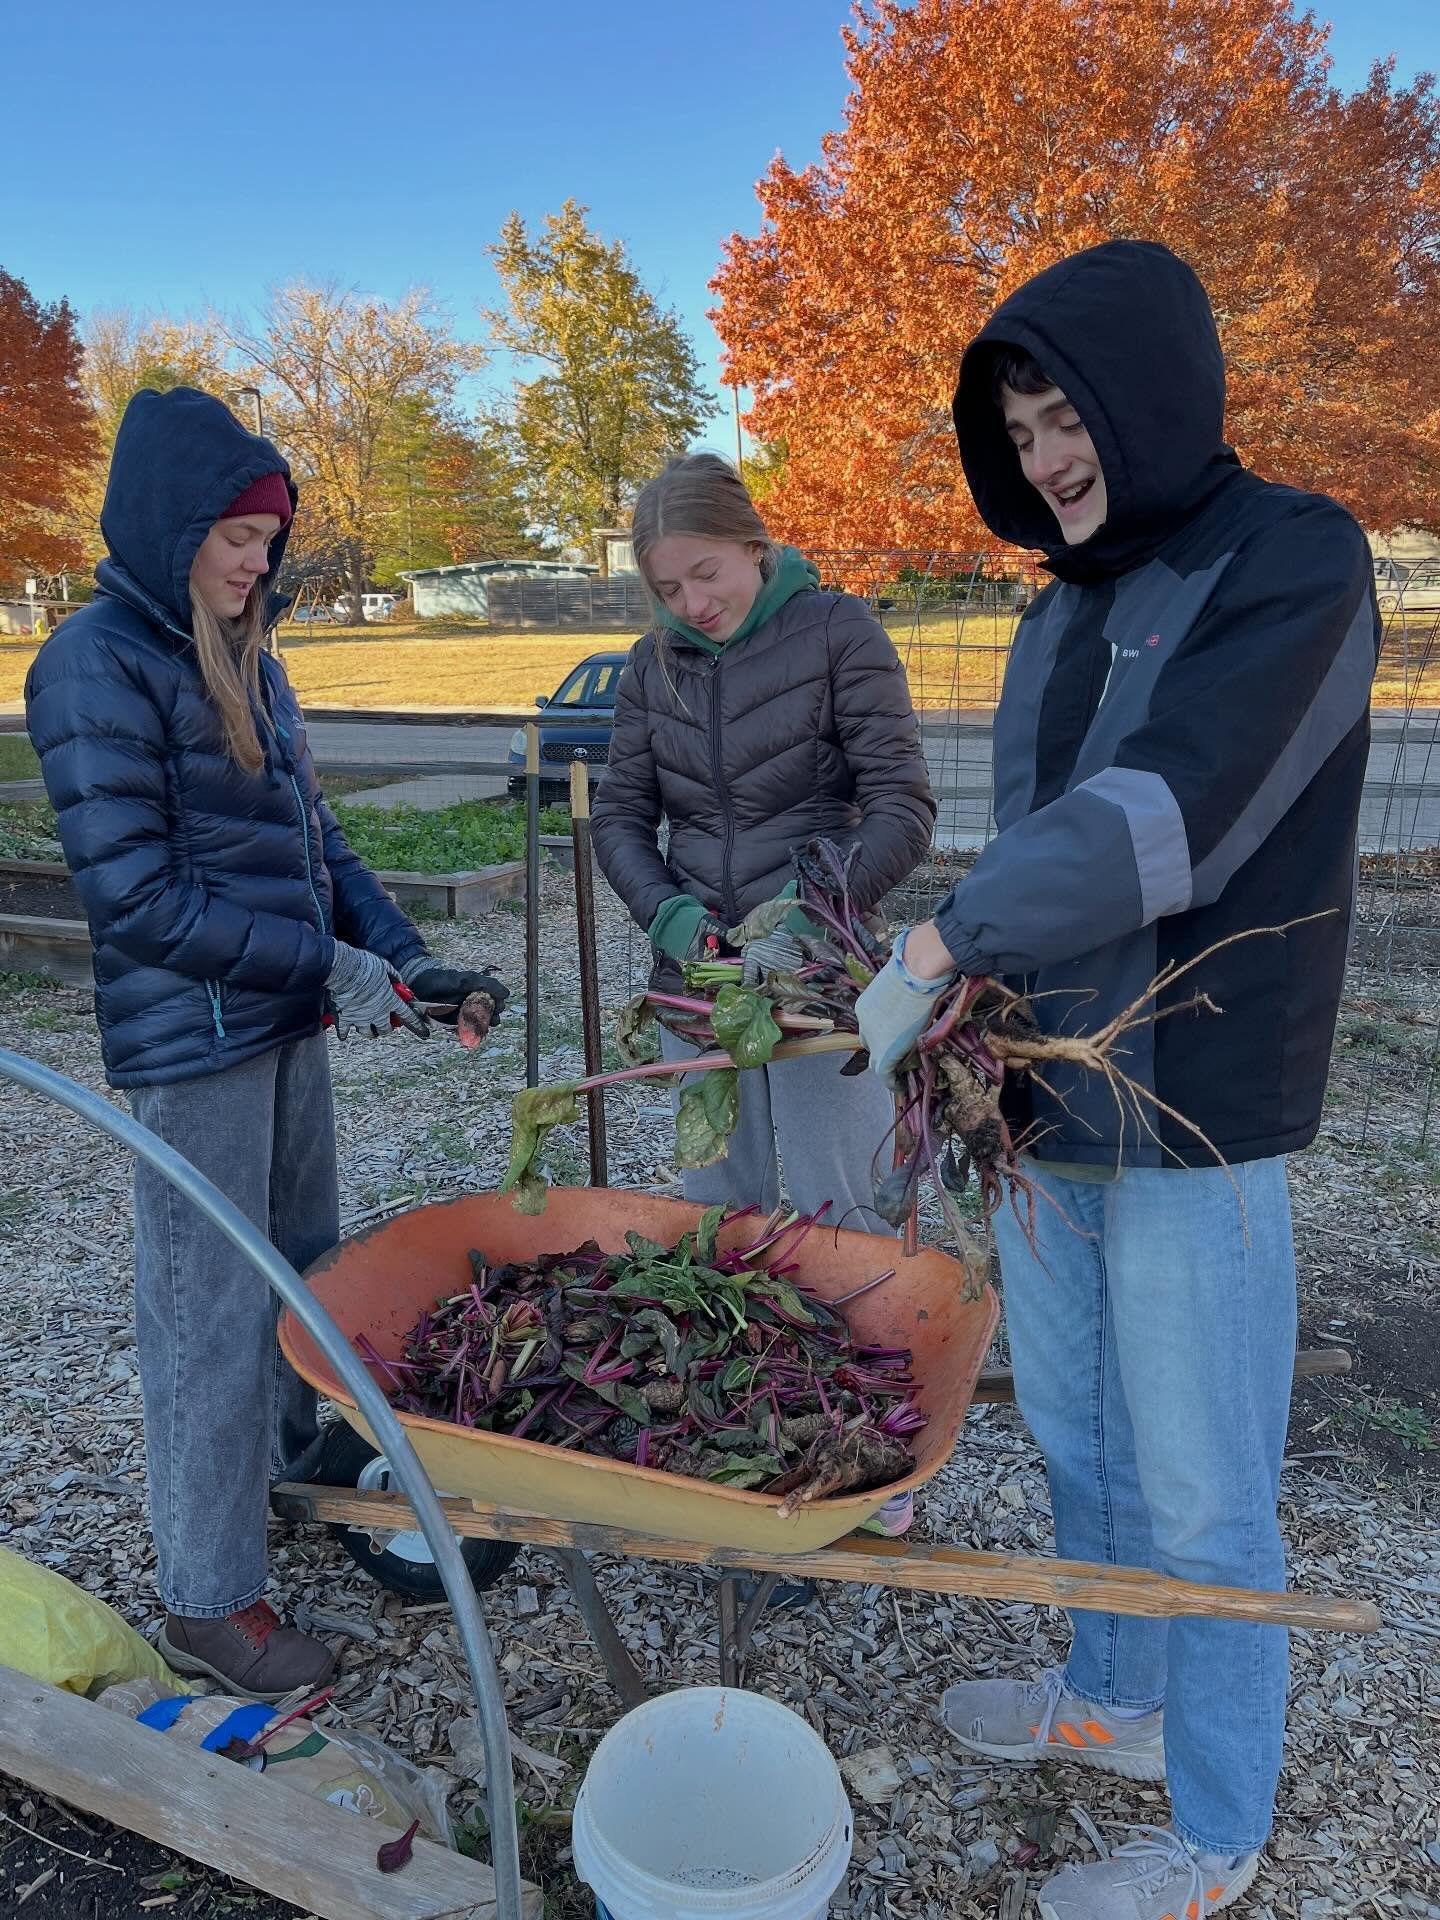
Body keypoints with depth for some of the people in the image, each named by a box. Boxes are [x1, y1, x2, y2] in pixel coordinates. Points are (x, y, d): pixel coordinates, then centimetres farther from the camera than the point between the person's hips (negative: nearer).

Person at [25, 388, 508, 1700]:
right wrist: (328, 965, -16)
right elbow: (136, 900, -18)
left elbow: (310, 831, 11)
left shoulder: (242, 654, 10)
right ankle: (210, 1602, 19)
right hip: (192, 1044, -8)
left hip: (286, 1018, 8)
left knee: (308, 1262, 21)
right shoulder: (98, 668, -14)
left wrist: (400, 956, -1)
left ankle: (302, 1448, 45)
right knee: (214, 1310, 2)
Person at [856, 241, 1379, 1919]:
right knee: (1077, 1440, 21)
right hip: (1047, 1105, 7)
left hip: (1194, 1120, -7)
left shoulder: (1294, 563, -11)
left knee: (1200, 1494, 7)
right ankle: (1114, 1700, 44)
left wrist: (933, 951, -24)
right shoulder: (1064, 607, 12)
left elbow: (1169, 818, -24)